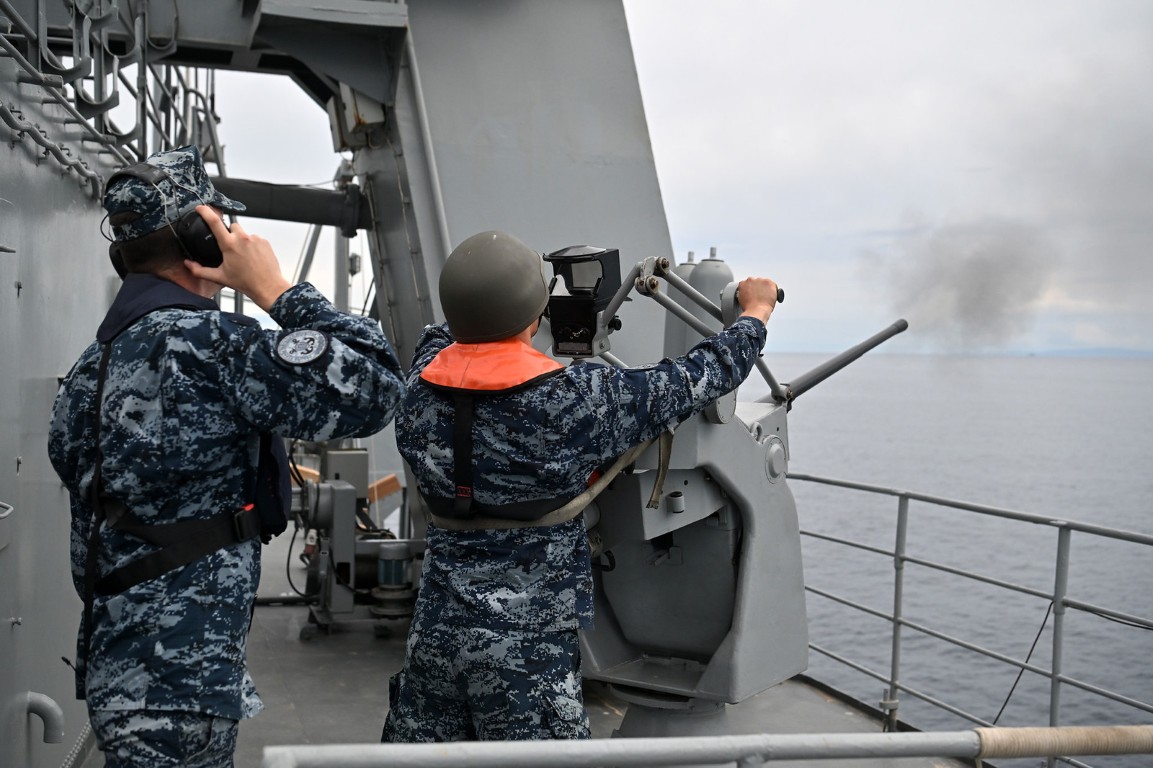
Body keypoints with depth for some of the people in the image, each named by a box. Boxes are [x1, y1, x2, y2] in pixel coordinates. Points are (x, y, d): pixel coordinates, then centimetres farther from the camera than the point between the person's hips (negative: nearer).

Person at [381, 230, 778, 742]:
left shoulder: (419, 394, -2)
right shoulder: (577, 401, -16)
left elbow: (440, 337, 24)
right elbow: (696, 379, -3)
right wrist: (757, 311, 14)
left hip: (434, 635, 5)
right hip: (527, 647, -5)